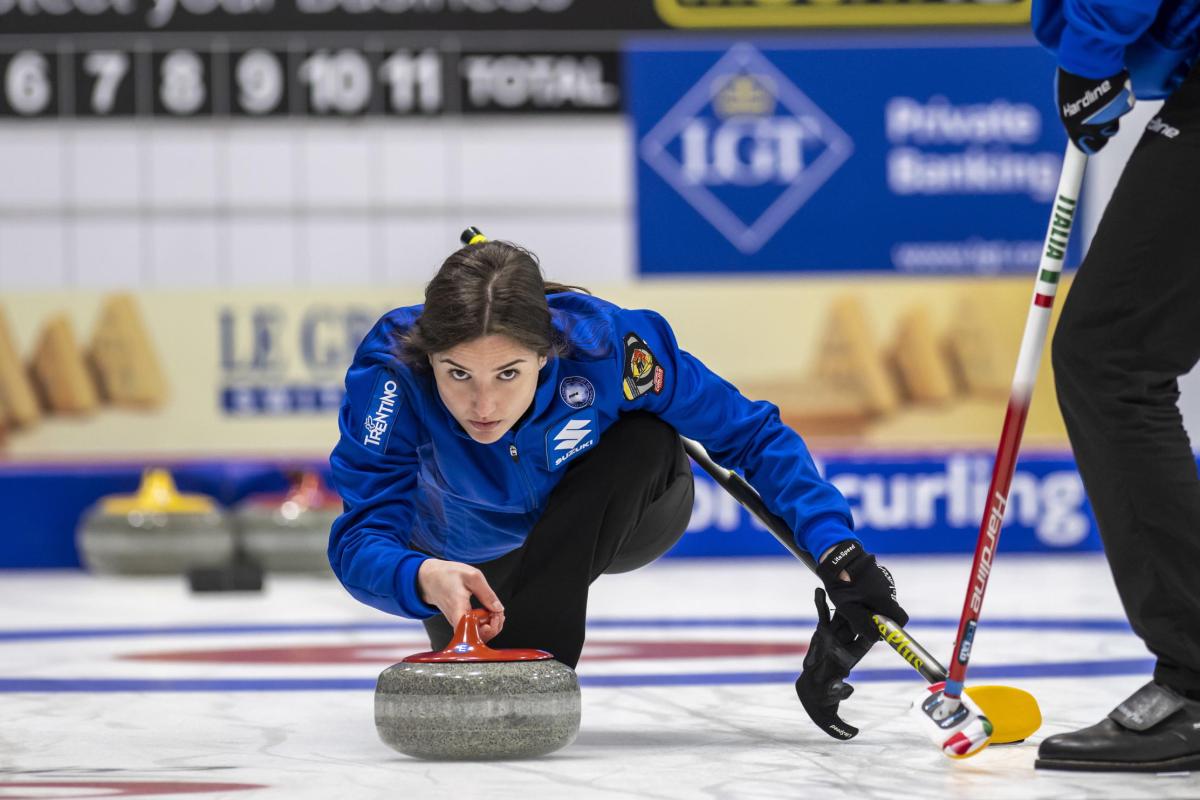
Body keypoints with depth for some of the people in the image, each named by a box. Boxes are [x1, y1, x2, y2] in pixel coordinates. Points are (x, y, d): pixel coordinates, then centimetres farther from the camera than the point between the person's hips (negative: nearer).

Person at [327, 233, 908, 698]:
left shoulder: (606, 344, -37)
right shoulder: (390, 373, -37)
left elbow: (750, 433, -26)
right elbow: (360, 539, -41)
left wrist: (836, 548, -37)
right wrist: (424, 577, -64)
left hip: (611, 521, -2)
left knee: (643, 442, -31)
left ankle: (527, 652, -29)